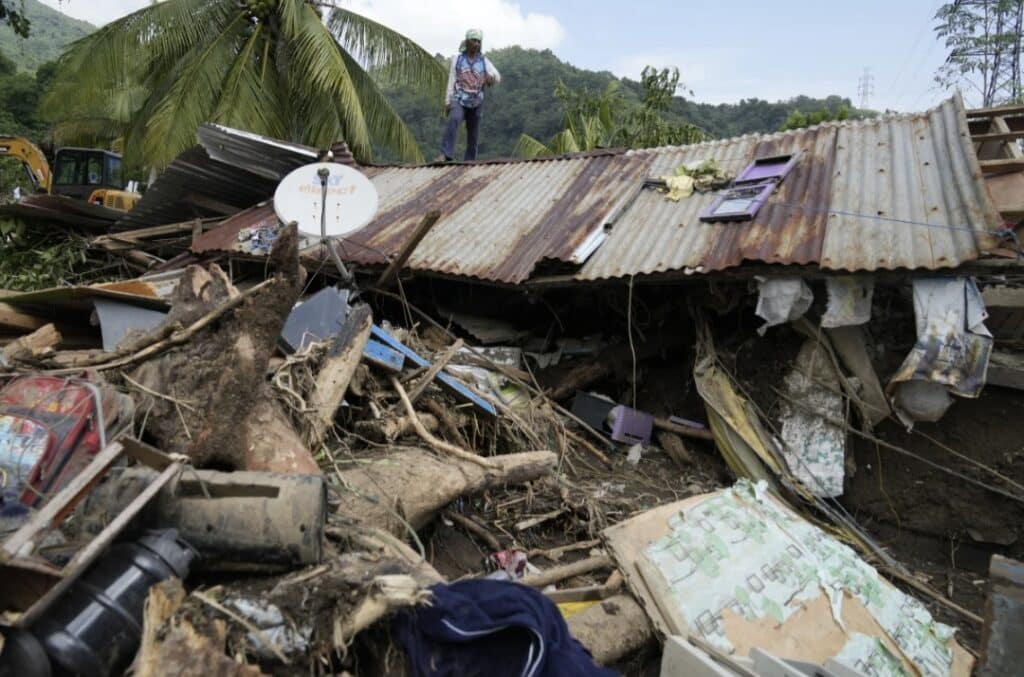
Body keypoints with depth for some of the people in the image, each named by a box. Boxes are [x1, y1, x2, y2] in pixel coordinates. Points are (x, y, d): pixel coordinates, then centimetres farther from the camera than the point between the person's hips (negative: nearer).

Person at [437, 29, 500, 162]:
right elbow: (451, 81, 2)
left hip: (476, 103, 2)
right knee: (454, 120, -30)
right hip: (459, 101, -2)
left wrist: (492, 76, -34)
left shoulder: (484, 61, 3)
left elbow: (498, 77, -10)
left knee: (473, 135, 4)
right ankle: (446, 155, -38)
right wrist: (447, 102, -4)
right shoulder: (457, 58, 2)